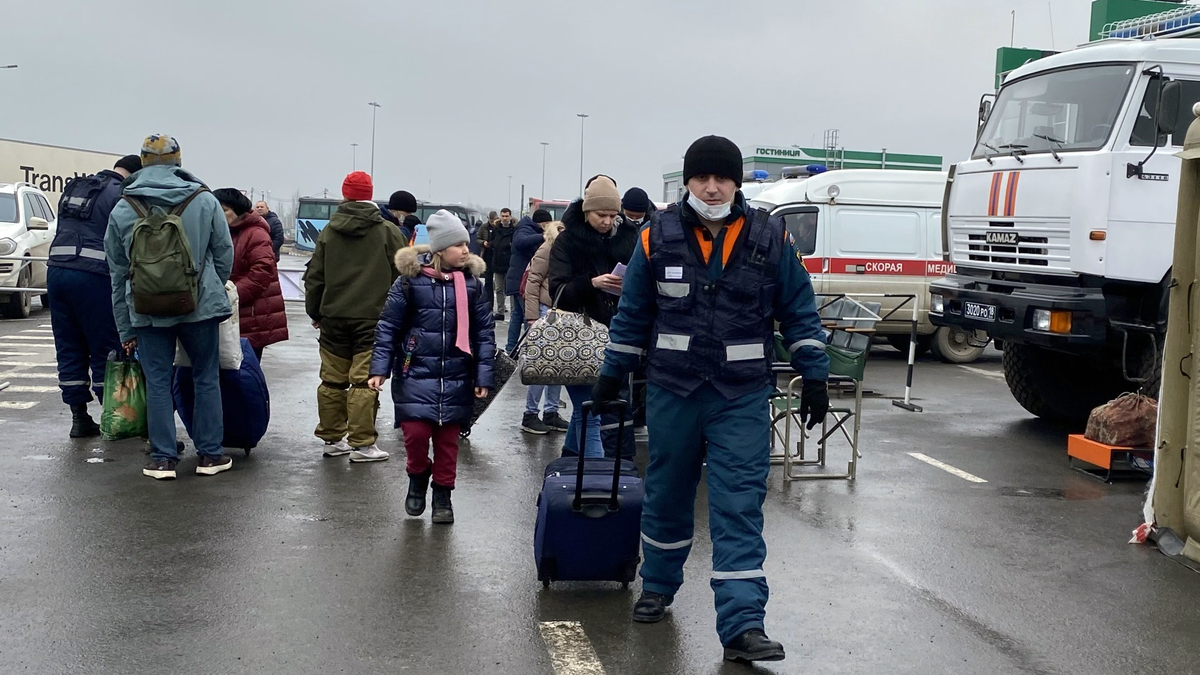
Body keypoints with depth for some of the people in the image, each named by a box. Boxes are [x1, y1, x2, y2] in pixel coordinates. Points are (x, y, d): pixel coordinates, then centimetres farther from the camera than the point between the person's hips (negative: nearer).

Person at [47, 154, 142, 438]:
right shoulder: (123, 195, -4)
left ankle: (79, 417, 13)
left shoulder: (74, 189, 19)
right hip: (93, 277, -7)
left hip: (56, 271, 7)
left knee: (69, 350, 10)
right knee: (106, 351, 3)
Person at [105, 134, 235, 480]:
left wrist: (125, 330, 13)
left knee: (158, 382, 8)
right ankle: (210, 454, 14)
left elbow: (117, 274, 7)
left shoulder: (122, 210, 2)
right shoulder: (205, 201, -3)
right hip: (200, 306, 0)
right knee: (206, 378, 10)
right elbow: (225, 256, 3)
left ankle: (162, 458, 9)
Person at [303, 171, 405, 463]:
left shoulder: (329, 231, 6)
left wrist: (314, 312, 21)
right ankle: (362, 444, -3)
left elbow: (314, 276, 10)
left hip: (334, 318, 4)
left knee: (332, 380, 11)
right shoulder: (388, 232, -2)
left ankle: (333, 439, 19)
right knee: (364, 382, -4)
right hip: (373, 318, -3)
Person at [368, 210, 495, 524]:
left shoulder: (472, 282, 0)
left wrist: (483, 376, -2)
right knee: (415, 431, -10)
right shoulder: (411, 279, -6)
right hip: (416, 372, -2)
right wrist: (380, 368, -6)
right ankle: (417, 477, 20)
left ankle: (442, 493, 26)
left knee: (447, 439, 8)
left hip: (456, 377, 2)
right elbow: (388, 325, -1)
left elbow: (485, 331, 3)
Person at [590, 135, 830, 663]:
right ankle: (658, 587, 37)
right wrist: (612, 375, 11)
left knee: (739, 508, -6)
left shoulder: (770, 238, -2)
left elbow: (799, 313, 4)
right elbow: (633, 313, 7)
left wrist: (814, 377, 1)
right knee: (667, 494, 15)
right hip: (672, 392, 1)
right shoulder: (659, 236, -1)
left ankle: (743, 625, -6)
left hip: (741, 399, -1)